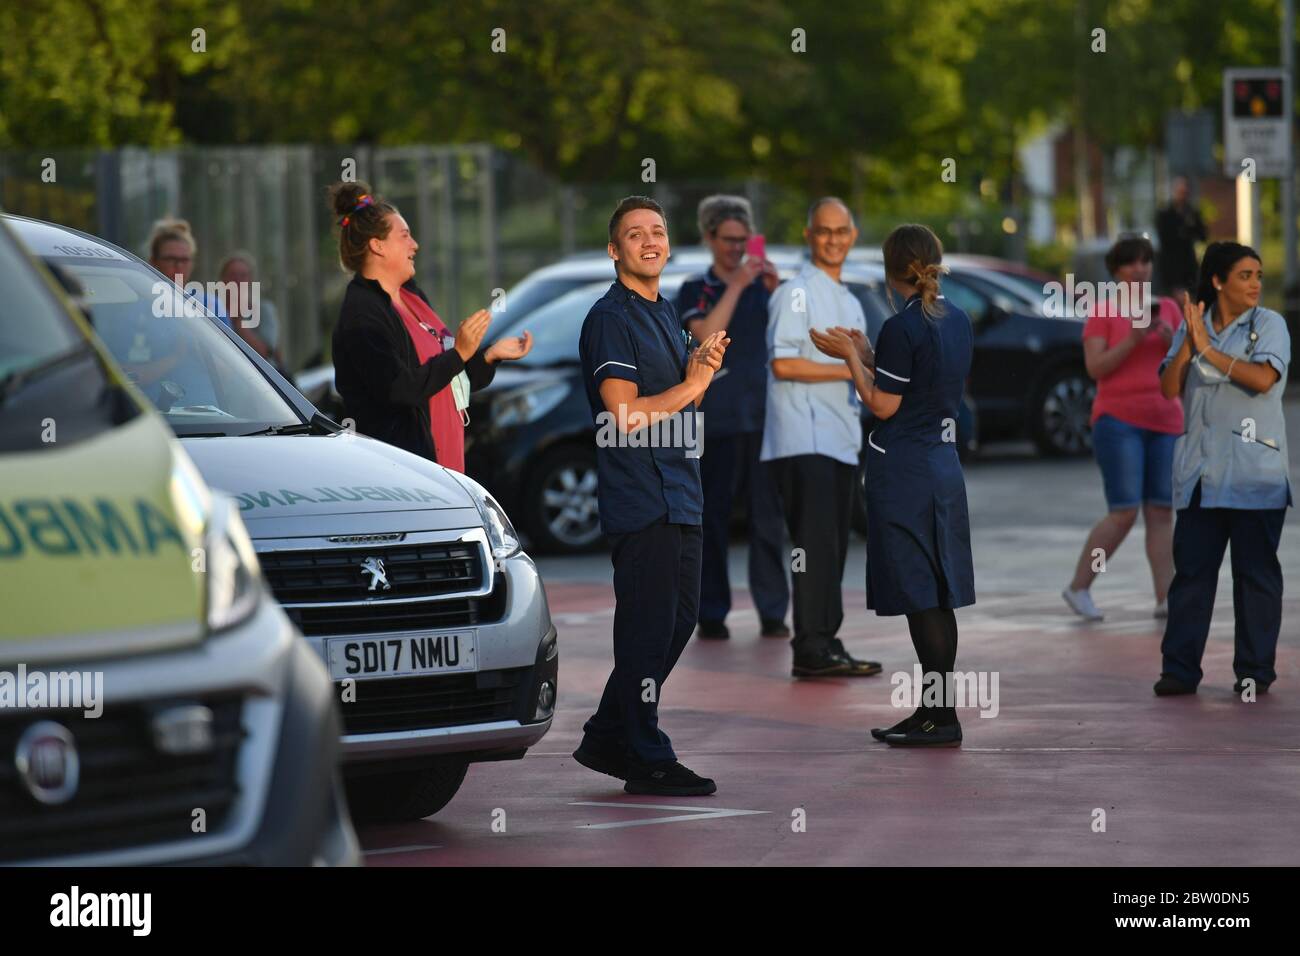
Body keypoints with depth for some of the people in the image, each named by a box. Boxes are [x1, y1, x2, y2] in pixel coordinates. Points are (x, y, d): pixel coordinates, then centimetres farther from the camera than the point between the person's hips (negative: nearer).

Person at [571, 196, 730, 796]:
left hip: (679, 493, 10)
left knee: (678, 620, 13)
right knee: (647, 628, -5)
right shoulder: (610, 318, -11)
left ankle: (607, 738, 22)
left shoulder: (665, 313, 18)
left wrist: (704, 369, 5)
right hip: (638, 495, -9)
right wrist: (691, 385, -8)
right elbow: (626, 415, -19)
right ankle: (647, 761, 1)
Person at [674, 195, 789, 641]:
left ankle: (772, 611, 3)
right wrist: (737, 286, -15)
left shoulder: (762, 284, 13)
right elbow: (708, 334, -13)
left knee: (768, 516, -1)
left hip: (762, 413, 2)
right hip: (717, 416, -2)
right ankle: (711, 614, 3)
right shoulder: (696, 290, 5)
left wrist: (775, 290, -10)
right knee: (713, 517, -1)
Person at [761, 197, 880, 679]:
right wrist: (847, 369, -14)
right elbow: (783, 364, -15)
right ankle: (811, 649, -15)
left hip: (840, 438, 9)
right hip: (802, 439, -9)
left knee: (834, 547, 8)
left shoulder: (850, 303, 22)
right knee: (816, 542, -13)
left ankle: (827, 644, 12)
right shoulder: (796, 294, -5)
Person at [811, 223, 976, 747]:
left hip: (903, 473, -8)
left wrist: (850, 356, -3)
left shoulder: (901, 328, -16)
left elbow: (883, 406, -13)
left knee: (919, 596, -5)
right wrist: (866, 354, 21)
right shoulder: (958, 321, 9)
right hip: (945, 464, 8)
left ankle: (943, 718, -4)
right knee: (939, 596, 11)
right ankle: (934, 710, 16)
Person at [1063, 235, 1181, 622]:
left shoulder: (1168, 309, 10)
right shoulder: (1102, 312, -3)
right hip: (1119, 420, -5)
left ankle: (1166, 600, -1)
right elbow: (1095, 368, -11)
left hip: (1164, 421, 5)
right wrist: (1133, 340, -21)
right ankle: (1078, 588, 3)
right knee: (1124, 514, -11)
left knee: (1162, 513, -1)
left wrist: (1172, 340, -14)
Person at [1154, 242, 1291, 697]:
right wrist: (1188, 343, -10)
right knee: (1191, 569, 2)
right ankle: (1180, 668, 5)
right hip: (1201, 472, 3)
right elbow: (1169, 389, 2)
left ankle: (1254, 671, 8)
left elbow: (1263, 378, -17)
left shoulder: (1269, 325, -1)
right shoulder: (1191, 328, 9)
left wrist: (1208, 349, -13)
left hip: (1254, 475, -3)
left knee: (1255, 571, 1)